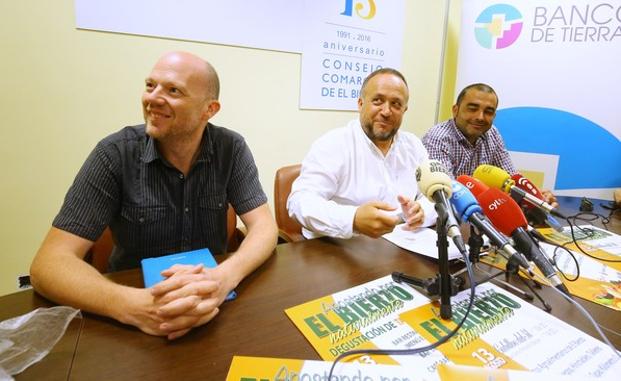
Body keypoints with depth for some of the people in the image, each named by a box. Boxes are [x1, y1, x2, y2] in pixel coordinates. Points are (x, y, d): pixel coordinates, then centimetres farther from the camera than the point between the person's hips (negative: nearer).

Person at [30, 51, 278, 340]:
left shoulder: (231, 149, -9)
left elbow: (264, 226, -10)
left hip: (213, 301, 0)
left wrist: (225, 277, -31)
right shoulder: (115, 153, -12)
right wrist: (134, 306, -33)